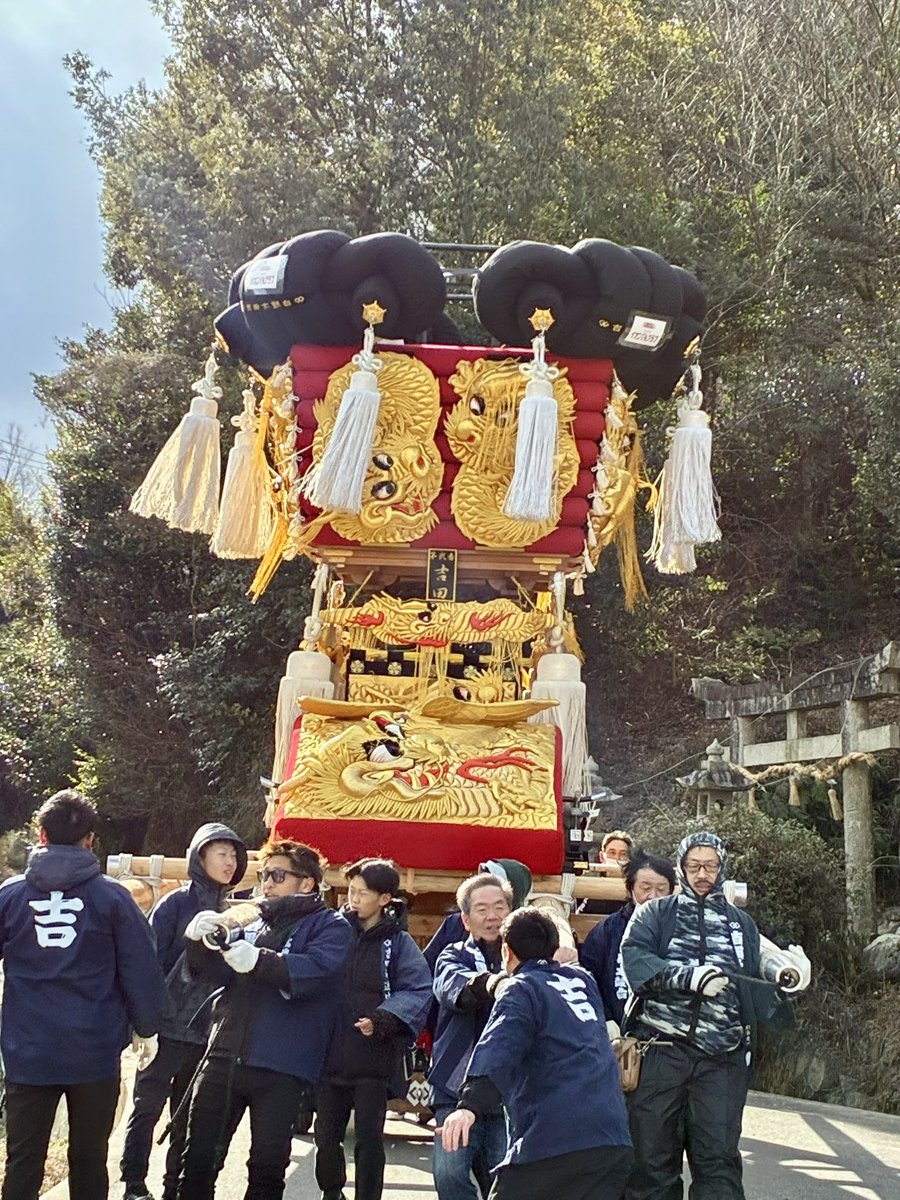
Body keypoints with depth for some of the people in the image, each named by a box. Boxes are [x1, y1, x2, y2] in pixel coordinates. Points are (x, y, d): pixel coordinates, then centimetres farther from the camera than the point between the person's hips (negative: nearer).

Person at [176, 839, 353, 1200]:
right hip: (224, 1055, 5)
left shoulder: (330, 926, 1)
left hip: (280, 1066, -4)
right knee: (198, 1157, 7)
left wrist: (259, 960, -34)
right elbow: (209, 968, 11)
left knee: (267, 1168, 4)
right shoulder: (251, 921, 18)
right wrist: (199, 937, -12)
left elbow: (316, 970, -19)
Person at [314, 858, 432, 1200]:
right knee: (326, 1136, 13)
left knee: (369, 1139, 3)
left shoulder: (398, 942, -5)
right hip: (329, 1056, 3)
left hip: (372, 1059, -3)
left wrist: (383, 1020, -24)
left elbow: (418, 991, -11)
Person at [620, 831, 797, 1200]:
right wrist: (689, 975, -21)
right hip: (660, 1051, -1)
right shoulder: (655, 914, 12)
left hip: (721, 1057, 2)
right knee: (652, 1159, 1)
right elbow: (634, 960, -7)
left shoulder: (741, 924, 21)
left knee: (718, 1160, -4)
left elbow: (751, 989, 18)